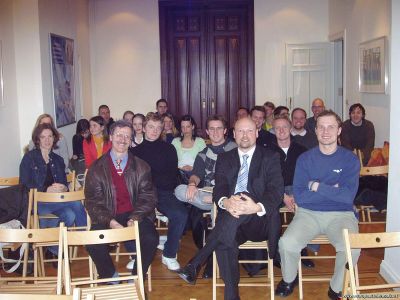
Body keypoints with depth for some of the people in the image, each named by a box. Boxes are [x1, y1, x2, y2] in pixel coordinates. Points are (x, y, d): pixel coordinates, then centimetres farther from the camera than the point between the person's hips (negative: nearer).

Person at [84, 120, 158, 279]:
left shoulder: (141, 167, 9)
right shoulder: (96, 168, 6)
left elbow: (148, 198, 4)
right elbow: (92, 201, 0)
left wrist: (134, 219, -14)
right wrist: (110, 222, -16)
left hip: (134, 217, 1)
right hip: (106, 218, 0)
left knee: (151, 239, -28)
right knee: (93, 244, -28)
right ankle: (111, 278, 0)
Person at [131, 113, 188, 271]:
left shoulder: (168, 149, 15)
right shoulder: (135, 148, 13)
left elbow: (172, 176, 9)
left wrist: (149, 179, -1)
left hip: (163, 193, 1)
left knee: (180, 214, -28)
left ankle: (169, 255, -7)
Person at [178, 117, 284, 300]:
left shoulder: (270, 158, 10)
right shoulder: (224, 159, 18)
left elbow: (276, 191, -5)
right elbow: (219, 189, 3)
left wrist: (257, 207, -29)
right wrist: (225, 202, -24)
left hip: (260, 221, -1)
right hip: (230, 219, 2)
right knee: (225, 241, -34)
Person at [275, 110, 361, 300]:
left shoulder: (350, 159, 4)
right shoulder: (305, 159, 6)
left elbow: (348, 196, -10)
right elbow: (299, 197, -4)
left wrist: (316, 186, -9)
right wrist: (332, 191, -8)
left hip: (340, 215, -1)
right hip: (308, 213, 1)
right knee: (287, 243, -26)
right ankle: (289, 280, 8)